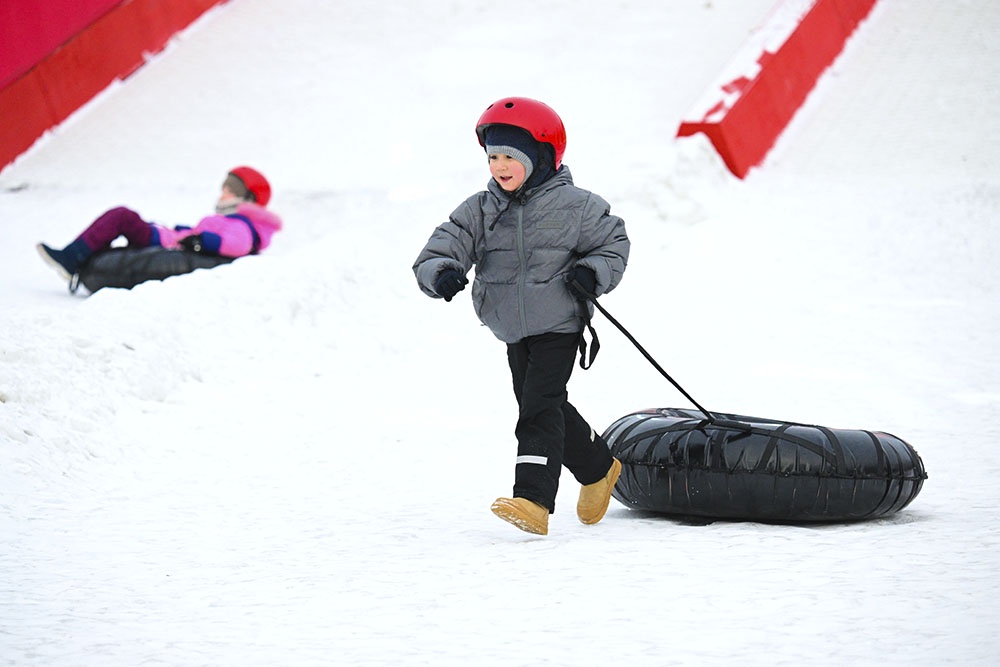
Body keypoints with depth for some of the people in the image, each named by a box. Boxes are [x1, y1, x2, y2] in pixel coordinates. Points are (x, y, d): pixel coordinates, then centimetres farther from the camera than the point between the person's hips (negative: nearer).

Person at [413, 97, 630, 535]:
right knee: (542, 405, 15)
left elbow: (614, 241, 3)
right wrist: (441, 273, -28)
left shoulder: (572, 205, -7)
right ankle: (598, 467, 38)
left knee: (540, 405, -18)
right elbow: (444, 245, -5)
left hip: (559, 325, -6)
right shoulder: (480, 211, 1)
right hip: (514, 333, 6)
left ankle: (533, 499, -26)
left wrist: (593, 273, -16)